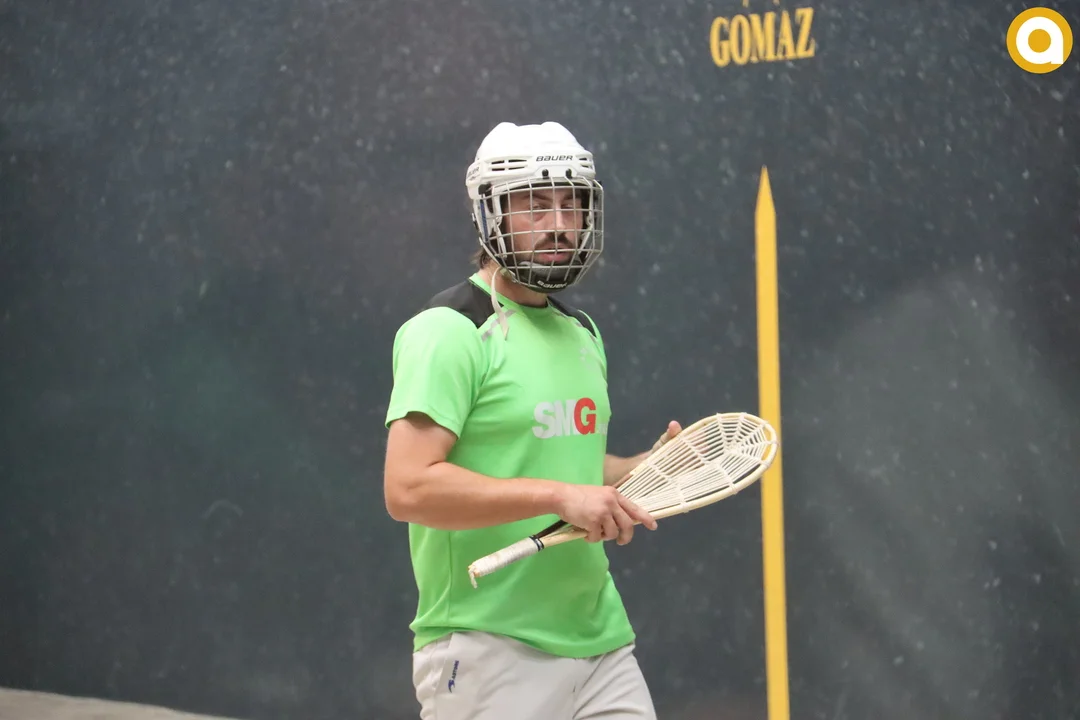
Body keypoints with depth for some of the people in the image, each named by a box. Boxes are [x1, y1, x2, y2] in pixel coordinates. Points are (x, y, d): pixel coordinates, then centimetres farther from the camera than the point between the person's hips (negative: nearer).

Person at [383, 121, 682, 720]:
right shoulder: (450, 332, -11)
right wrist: (558, 496, -24)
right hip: (489, 653, -7)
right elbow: (408, 489, -21)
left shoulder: (583, 333, 16)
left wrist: (646, 469, 8)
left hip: (601, 640, 7)